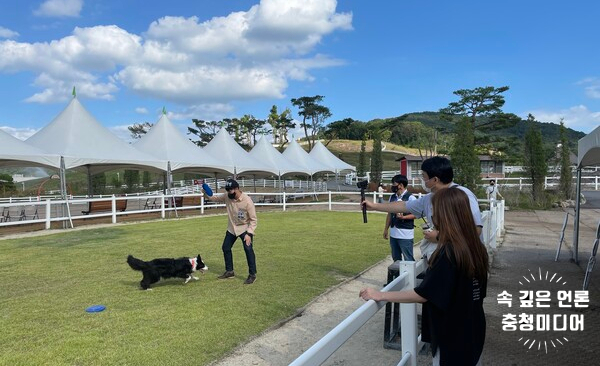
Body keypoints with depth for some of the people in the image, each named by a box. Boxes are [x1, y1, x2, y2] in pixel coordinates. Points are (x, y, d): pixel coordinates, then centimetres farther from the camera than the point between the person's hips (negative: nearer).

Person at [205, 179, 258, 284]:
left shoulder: (247, 201, -28)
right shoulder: (227, 197, -12)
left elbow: (253, 219, -22)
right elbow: (215, 198, 5)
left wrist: (249, 234, -29)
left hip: (245, 228, -6)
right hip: (232, 228, 6)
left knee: (248, 249, -18)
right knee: (225, 248, 13)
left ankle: (252, 275, -5)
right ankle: (229, 271, 30)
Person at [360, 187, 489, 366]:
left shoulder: (448, 252, -26)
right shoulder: (476, 248, -2)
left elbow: (423, 294, -23)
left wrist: (380, 295, -17)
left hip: (452, 337, -7)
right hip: (473, 333, 7)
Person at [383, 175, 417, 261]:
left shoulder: (410, 198, -11)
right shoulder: (392, 197, 9)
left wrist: (403, 217, -22)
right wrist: (386, 229, 16)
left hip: (406, 235, -7)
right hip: (393, 234, 7)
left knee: (408, 260, 1)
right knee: (396, 259, 17)